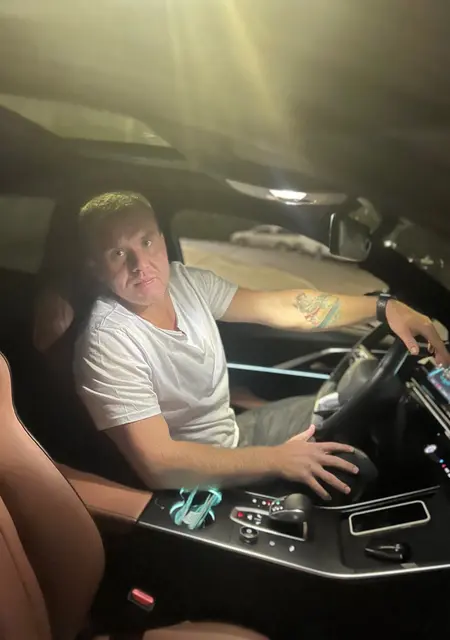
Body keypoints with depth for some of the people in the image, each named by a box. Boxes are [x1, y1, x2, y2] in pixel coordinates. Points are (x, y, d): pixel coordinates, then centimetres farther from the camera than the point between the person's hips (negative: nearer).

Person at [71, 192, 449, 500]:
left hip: (231, 430, 7)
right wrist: (276, 460, -26)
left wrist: (383, 307, -14)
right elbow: (158, 461, -29)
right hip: (194, 478, -6)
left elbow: (282, 309, -6)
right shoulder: (109, 340, -28)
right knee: (354, 473, -11)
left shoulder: (184, 281, -9)